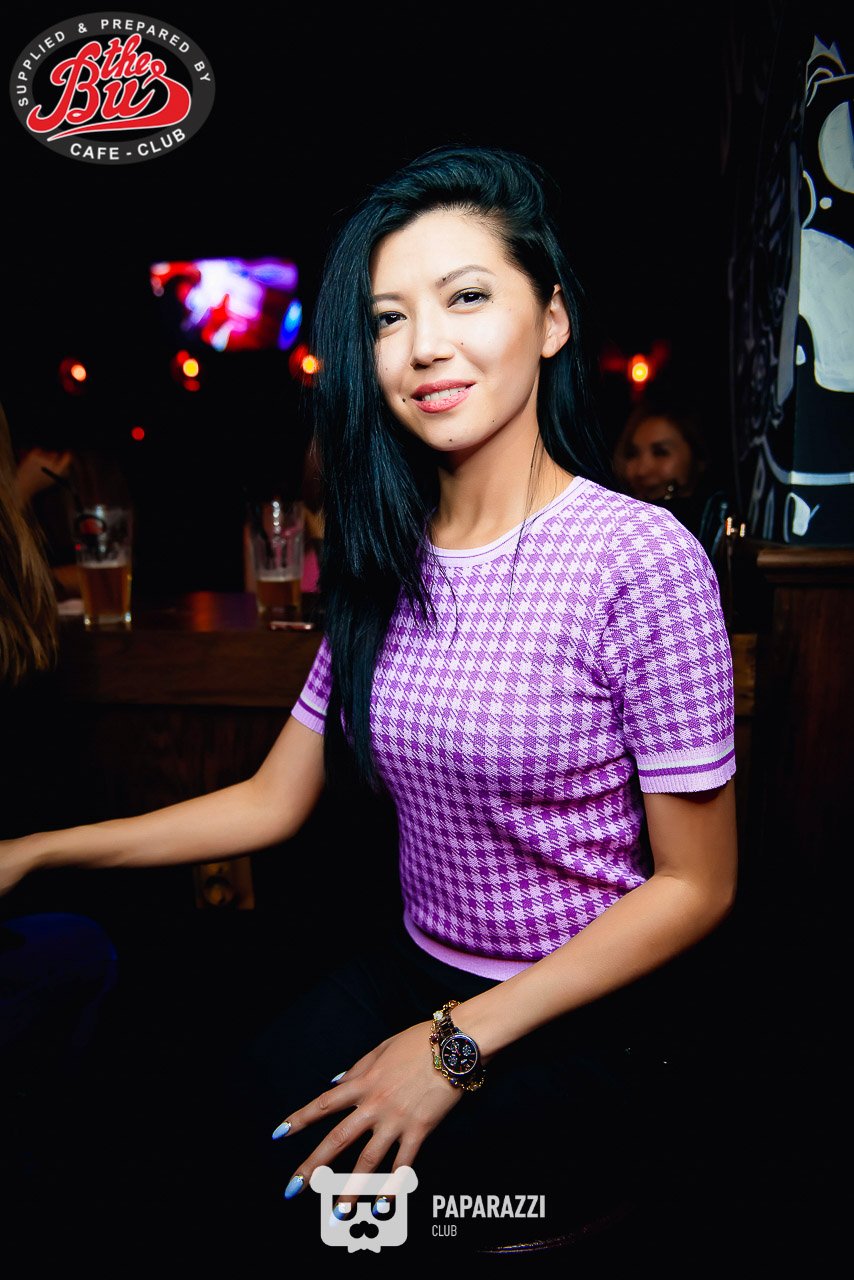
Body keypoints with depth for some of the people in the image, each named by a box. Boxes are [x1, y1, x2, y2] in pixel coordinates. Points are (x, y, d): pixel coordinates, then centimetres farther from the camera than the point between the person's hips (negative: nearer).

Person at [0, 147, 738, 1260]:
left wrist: (458, 1044, -15)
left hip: (583, 1014, -5)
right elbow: (273, 801, 4)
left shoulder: (640, 559, -19)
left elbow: (696, 885, -14)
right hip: (408, 970, 5)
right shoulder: (388, 565, 0)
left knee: (300, 1198, -15)